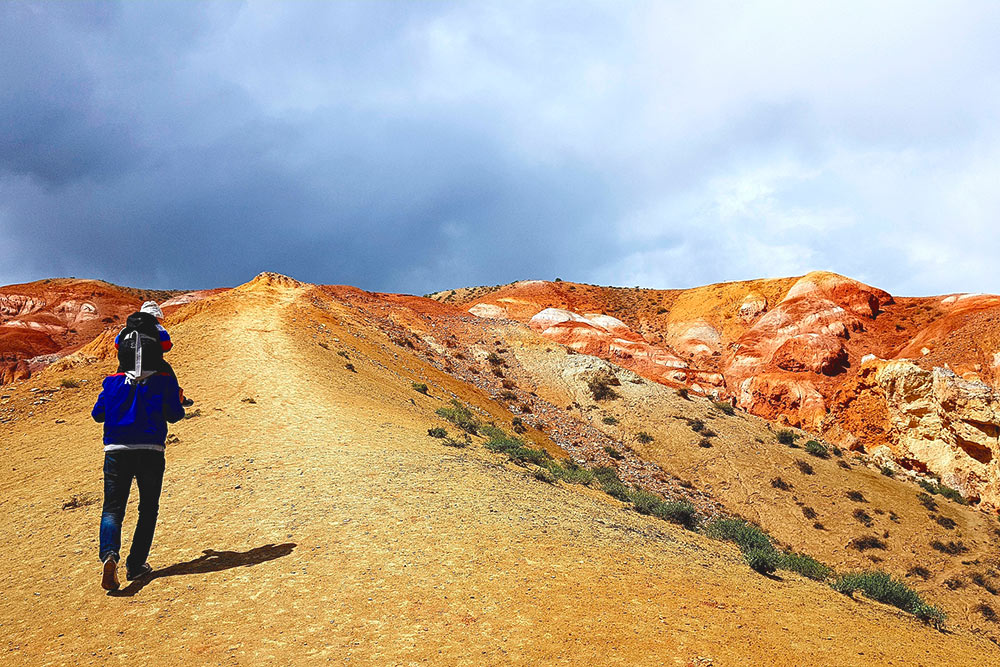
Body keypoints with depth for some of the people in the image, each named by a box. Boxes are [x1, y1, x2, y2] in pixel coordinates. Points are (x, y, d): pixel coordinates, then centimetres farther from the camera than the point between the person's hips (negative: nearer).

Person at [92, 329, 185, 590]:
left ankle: (109, 555, -23)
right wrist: (178, 399, 20)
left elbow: (97, 414, 12)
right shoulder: (164, 381, -1)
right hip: (151, 451, -1)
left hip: (116, 451, 1)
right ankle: (135, 565, 11)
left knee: (112, 508, 4)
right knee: (148, 509, 14)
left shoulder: (113, 382, 5)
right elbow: (175, 415, 0)